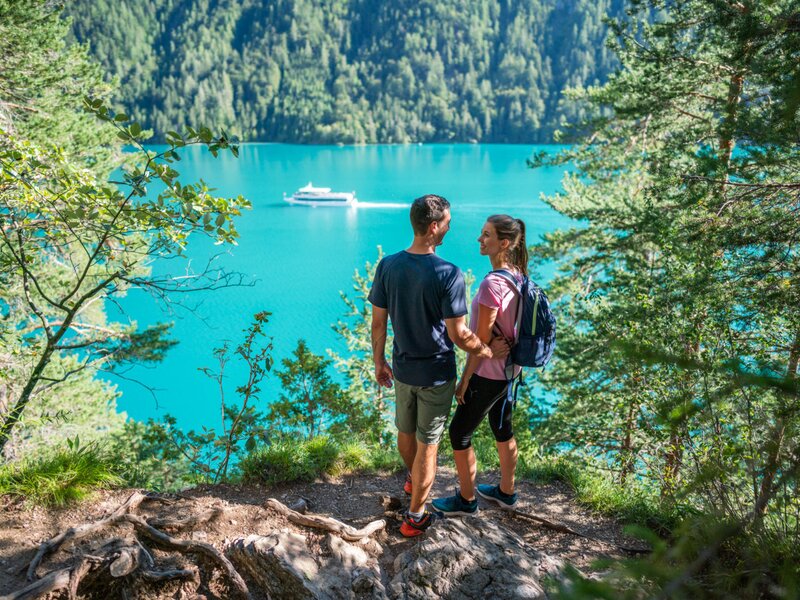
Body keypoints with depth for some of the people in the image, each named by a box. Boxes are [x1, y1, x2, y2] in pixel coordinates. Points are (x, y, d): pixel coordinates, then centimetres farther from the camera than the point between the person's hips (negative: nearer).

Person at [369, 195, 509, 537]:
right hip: (436, 374, -5)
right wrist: (488, 351, -4)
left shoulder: (388, 266, -8)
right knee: (427, 445, 9)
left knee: (405, 432, 25)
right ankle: (415, 518, 22)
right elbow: (458, 334, -21)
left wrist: (379, 361, 12)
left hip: (402, 368, 5)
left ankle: (413, 479, 54)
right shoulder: (449, 274, -24)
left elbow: (378, 322, -1)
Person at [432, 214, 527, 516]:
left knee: (459, 433, 8)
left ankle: (466, 499, 26)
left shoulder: (492, 284, -27)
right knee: (502, 429, 23)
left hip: (488, 373, -9)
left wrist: (464, 381, -13)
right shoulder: (517, 276, 0)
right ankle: (506, 491, 41)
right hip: (508, 369, 9)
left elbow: (481, 340, -22)